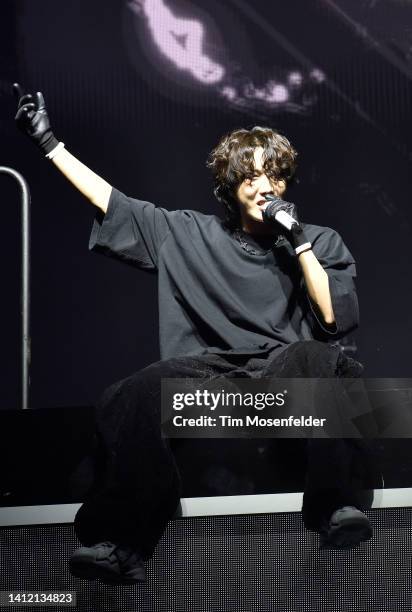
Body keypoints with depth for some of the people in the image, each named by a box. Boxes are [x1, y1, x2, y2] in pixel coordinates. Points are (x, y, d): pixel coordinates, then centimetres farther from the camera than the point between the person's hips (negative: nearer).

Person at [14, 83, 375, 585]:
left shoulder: (321, 242, 14)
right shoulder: (189, 236, 17)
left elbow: (337, 318, 1)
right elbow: (110, 202, 18)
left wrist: (299, 243, -2)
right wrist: (48, 142, 18)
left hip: (287, 375, -1)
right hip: (208, 373, 1)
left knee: (317, 359, -37)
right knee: (137, 396, -30)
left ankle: (338, 507, -33)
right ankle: (122, 544, -28)